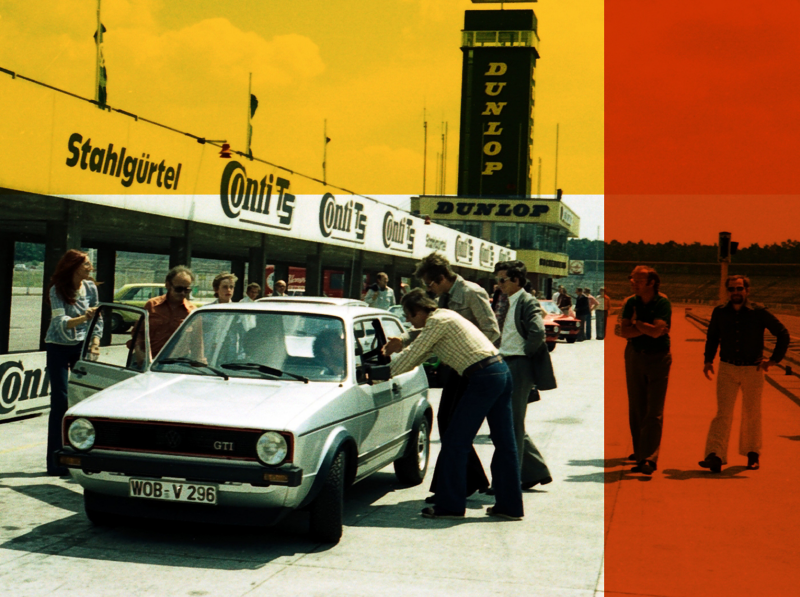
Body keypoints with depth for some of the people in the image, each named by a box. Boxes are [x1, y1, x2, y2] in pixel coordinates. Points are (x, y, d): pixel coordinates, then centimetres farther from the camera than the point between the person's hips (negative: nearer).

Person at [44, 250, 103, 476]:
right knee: (60, 401, -6)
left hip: (82, 346, 4)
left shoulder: (90, 288, -2)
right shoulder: (57, 290, -14)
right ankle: (56, 462, -3)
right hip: (58, 348, -4)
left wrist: (95, 344, -2)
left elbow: (98, 319, 7)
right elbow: (61, 322, -24)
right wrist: (84, 318, -40)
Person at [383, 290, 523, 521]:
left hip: (483, 378, -10)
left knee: (455, 442, -1)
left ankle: (450, 505, 4)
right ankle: (510, 506, 17)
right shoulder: (444, 318, 22)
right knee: (504, 443, 11)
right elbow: (420, 355, 31)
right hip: (502, 372, 10)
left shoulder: (437, 321, -7)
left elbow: (413, 355, -3)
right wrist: (400, 347, 24)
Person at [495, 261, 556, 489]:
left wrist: (525, 353, -13)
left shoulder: (527, 302, -11)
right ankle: (536, 471, 22)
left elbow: (537, 331, -25)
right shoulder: (508, 303, 18)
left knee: (512, 425, -4)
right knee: (512, 425, 13)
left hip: (519, 367, -10)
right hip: (507, 366, 10)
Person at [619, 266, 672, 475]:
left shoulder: (662, 303, -9)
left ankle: (649, 458, -9)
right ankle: (640, 452, 22)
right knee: (636, 409, 9)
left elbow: (656, 331, -22)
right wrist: (646, 328, -16)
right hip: (634, 356, 4)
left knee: (654, 412, -7)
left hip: (658, 358, -4)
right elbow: (623, 331, -7)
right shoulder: (631, 303, 3)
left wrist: (637, 322, -8)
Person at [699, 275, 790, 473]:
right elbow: (712, 336, 17)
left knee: (752, 414, 12)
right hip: (727, 369, 1)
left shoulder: (759, 312, -8)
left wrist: (774, 359, -3)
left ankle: (752, 454, 29)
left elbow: (783, 334, 0)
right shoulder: (719, 313, 0)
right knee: (723, 413, -9)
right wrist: (708, 359, 8)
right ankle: (715, 457, -17)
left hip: (753, 370, -1)